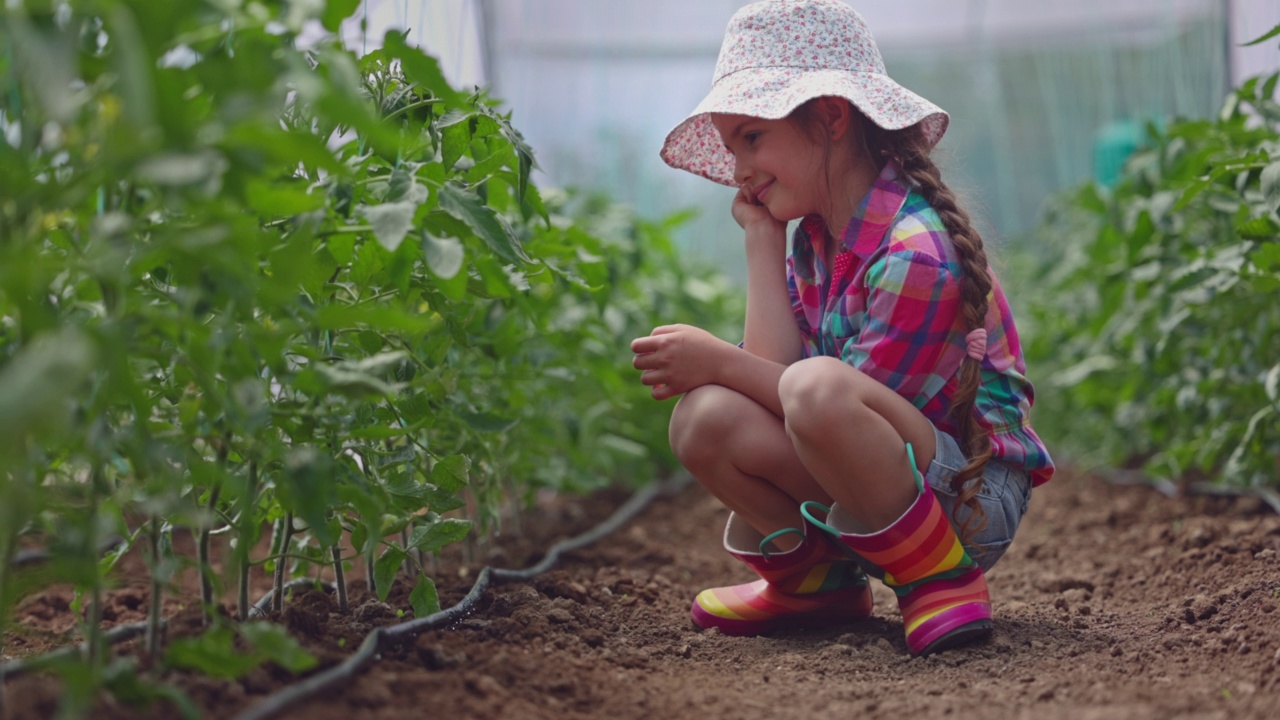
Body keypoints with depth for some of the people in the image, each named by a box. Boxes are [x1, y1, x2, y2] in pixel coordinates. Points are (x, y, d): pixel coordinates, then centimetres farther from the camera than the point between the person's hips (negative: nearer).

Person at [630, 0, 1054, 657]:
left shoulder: (916, 252, -21)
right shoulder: (810, 240, 6)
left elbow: (850, 404, -19)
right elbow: (773, 371, -8)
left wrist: (719, 361, -14)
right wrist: (760, 237, -4)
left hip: (970, 497, -8)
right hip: (870, 496, 8)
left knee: (817, 389, -36)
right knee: (704, 420, -16)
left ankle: (939, 577, -15)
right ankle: (815, 580, 8)